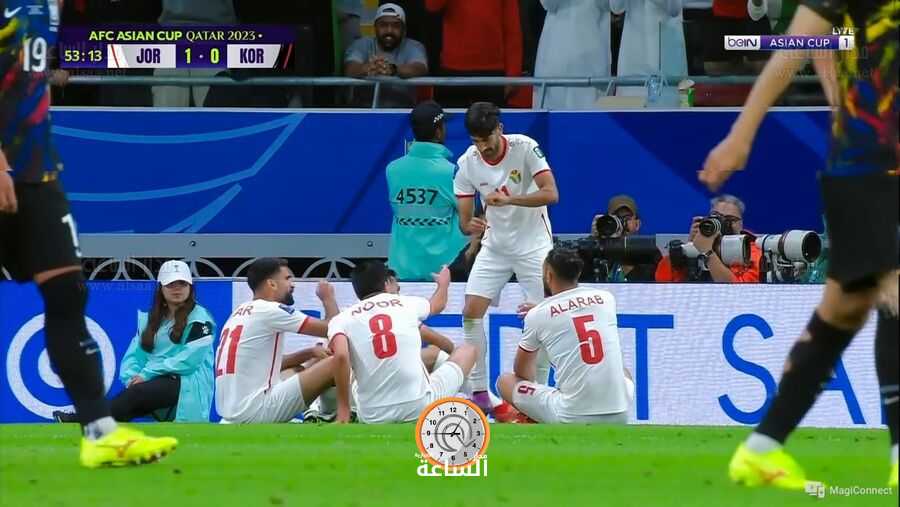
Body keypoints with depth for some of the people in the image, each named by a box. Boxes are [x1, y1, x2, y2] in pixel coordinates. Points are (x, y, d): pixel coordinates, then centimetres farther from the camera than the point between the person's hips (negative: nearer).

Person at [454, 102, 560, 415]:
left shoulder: (525, 148, -17)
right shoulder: (467, 163, -8)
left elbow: (551, 193, -22)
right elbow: (464, 219, -3)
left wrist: (508, 199, -35)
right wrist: (470, 225, -28)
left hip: (533, 245, -3)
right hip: (494, 245, 3)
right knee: (471, 312, -8)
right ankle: (479, 394, -2)